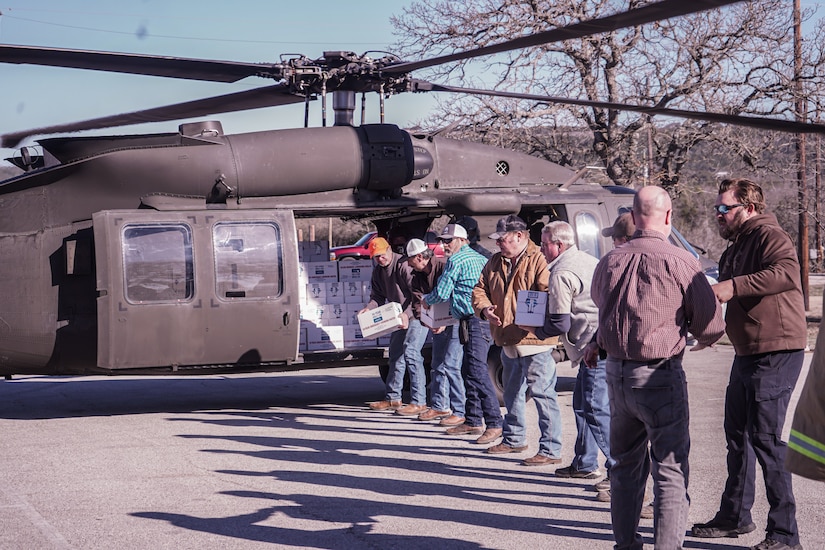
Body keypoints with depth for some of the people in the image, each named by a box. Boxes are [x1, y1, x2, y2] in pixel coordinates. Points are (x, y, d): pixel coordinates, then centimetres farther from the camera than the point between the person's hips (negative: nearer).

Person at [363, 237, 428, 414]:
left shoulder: (403, 265, -21)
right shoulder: (378, 272, 8)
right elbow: (378, 296, 12)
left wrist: (407, 314, -35)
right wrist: (369, 308, -9)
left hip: (417, 315, -9)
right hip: (400, 317, 9)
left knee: (410, 352, -17)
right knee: (396, 355, 13)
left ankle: (419, 401, -15)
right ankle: (393, 398, 24)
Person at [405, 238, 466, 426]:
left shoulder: (445, 268, -19)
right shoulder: (418, 276, 7)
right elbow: (417, 302, 3)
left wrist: (445, 323, -23)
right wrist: (426, 322, -15)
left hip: (454, 322, -9)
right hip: (438, 324, 9)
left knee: (450, 366, -13)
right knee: (437, 366, 14)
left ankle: (460, 412, -9)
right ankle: (440, 406, 27)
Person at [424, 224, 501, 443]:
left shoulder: (456, 260, -7)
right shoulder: (480, 258, 20)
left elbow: (442, 292, -9)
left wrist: (426, 301, 13)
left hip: (474, 321, -10)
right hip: (483, 319, 10)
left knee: (478, 371, -13)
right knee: (469, 371, 15)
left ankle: (494, 423, -17)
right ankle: (473, 420, 19)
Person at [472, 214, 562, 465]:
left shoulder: (539, 261, -12)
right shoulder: (495, 263, 14)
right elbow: (479, 289, 18)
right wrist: (484, 308, -2)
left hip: (534, 341, -9)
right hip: (507, 341, 9)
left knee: (542, 393, -9)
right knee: (512, 394, 22)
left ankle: (551, 450, -6)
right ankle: (514, 439, 38)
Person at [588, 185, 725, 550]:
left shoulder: (609, 262, 3)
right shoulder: (680, 262, -12)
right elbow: (711, 325, -8)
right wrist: (703, 340, 15)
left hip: (616, 372, 6)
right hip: (660, 376, -6)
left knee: (625, 462, 19)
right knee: (670, 468, -1)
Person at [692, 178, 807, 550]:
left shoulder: (768, 236, -13)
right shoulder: (736, 247, 18)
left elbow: (787, 274, -33)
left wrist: (733, 286, -38)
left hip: (776, 351, -10)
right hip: (747, 352, 10)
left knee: (765, 438, -10)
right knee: (738, 435, 18)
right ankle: (734, 517, 31)